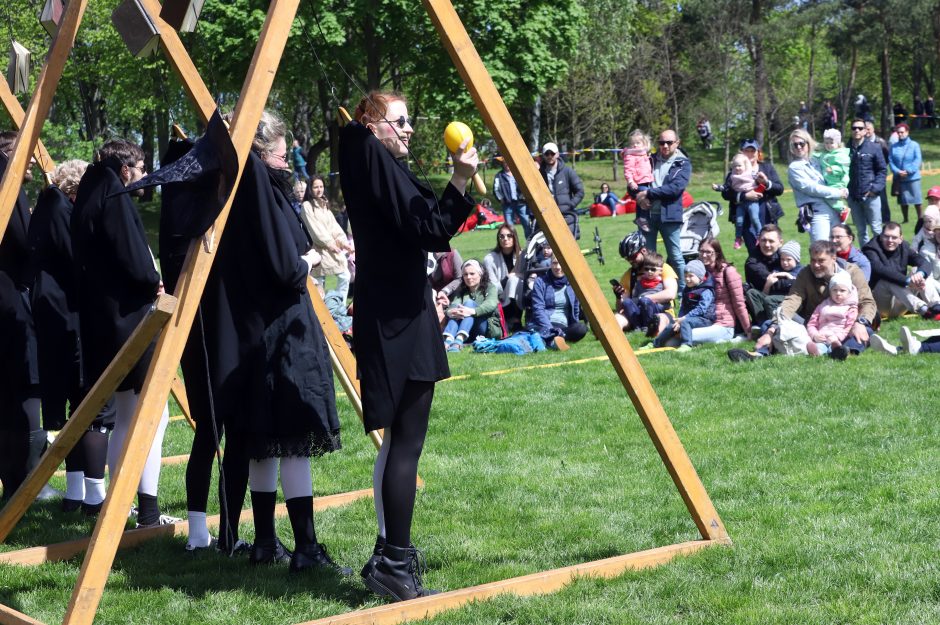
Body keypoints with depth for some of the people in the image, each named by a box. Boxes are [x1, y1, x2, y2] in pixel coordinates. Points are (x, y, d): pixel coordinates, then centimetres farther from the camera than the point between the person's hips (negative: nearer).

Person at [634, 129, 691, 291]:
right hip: (646, 214, 3)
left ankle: (683, 291, 12)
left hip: (669, 215, -3)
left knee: (675, 256, 2)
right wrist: (639, 196, -9)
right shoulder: (650, 160, 13)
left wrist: (648, 193, -15)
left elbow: (676, 187, -13)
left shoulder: (683, 164, 2)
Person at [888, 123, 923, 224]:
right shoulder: (894, 147, 4)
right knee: (903, 200, 8)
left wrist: (908, 171, -18)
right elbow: (890, 161, 2)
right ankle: (905, 219, 18)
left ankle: (920, 218, 9)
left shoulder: (914, 145, -3)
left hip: (913, 177, -3)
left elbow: (917, 160, -8)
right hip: (900, 178, 3)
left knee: (916, 199, -2)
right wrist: (897, 171, -14)